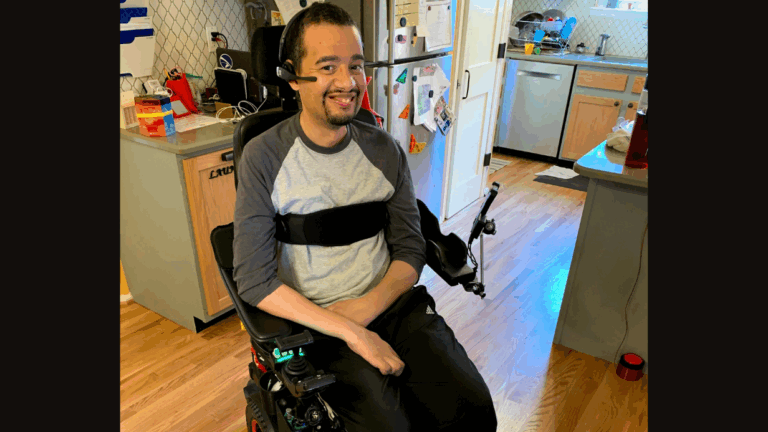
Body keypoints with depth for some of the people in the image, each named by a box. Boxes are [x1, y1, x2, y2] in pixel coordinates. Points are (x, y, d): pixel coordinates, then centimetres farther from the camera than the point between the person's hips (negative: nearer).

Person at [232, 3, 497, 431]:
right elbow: (254, 279, -13)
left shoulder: (385, 150, 3)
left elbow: (411, 249, 5)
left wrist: (366, 307, -13)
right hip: (316, 319, -2)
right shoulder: (263, 158, -8)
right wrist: (351, 332, -19)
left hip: (391, 301, 3)